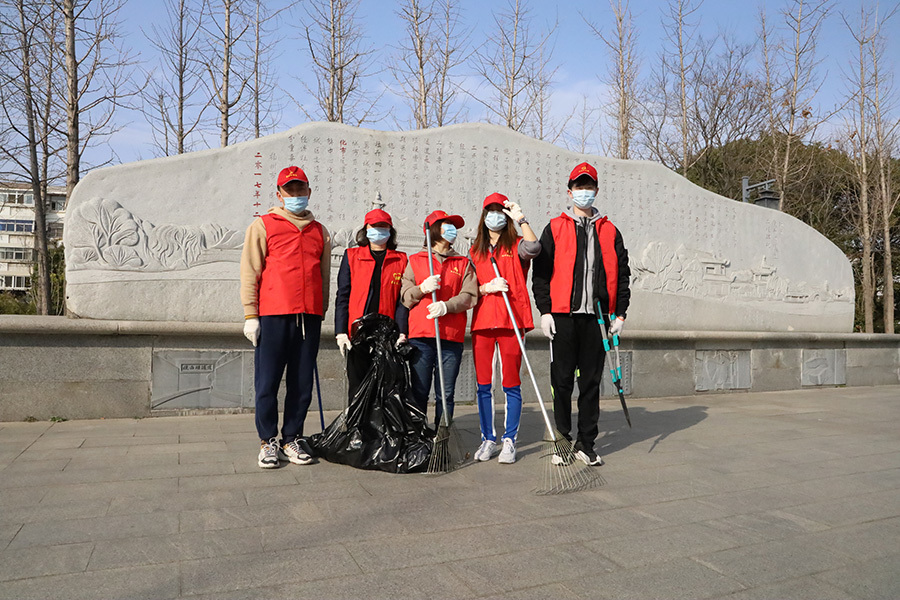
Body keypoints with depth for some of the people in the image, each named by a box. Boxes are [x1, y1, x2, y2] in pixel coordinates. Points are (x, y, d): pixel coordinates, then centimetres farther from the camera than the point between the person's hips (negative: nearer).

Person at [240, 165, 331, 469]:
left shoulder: (319, 231, 18)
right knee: (268, 382, -1)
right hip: (272, 316, -3)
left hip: (309, 317, 3)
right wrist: (250, 315, -4)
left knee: (303, 384, 5)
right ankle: (268, 441, 12)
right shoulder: (263, 225, 8)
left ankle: (292, 438, 17)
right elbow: (250, 271, 3)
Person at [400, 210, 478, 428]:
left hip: (452, 338, 1)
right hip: (420, 336, -1)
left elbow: (470, 296, 5)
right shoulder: (415, 261, 16)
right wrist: (422, 288, -10)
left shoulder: (463, 263, 18)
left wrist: (447, 305, -12)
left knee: (445, 394, 1)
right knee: (419, 392, -2)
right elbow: (405, 297, 10)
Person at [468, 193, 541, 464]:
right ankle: (488, 439, 17)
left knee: (511, 383, 0)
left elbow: (533, 248, -19)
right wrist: (488, 287, -6)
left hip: (511, 320, -3)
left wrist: (521, 218, -15)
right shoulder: (475, 251, 16)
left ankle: (509, 441, 10)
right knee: (483, 384, 6)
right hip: (482, 321, 4)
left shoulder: (516, 246, 5)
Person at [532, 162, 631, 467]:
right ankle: (562, 442, 14)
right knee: (562, 381, 2)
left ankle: (586, 444, 17)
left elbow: (621, 274, 13)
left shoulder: (609, 231, 14)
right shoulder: (555, 228, 7)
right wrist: (545, 311, -5)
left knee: (591, 382, 7)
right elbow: (541, 272, 3)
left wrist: (620, 314, 6)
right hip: (563, 316, -2)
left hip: (596, 316, 2)